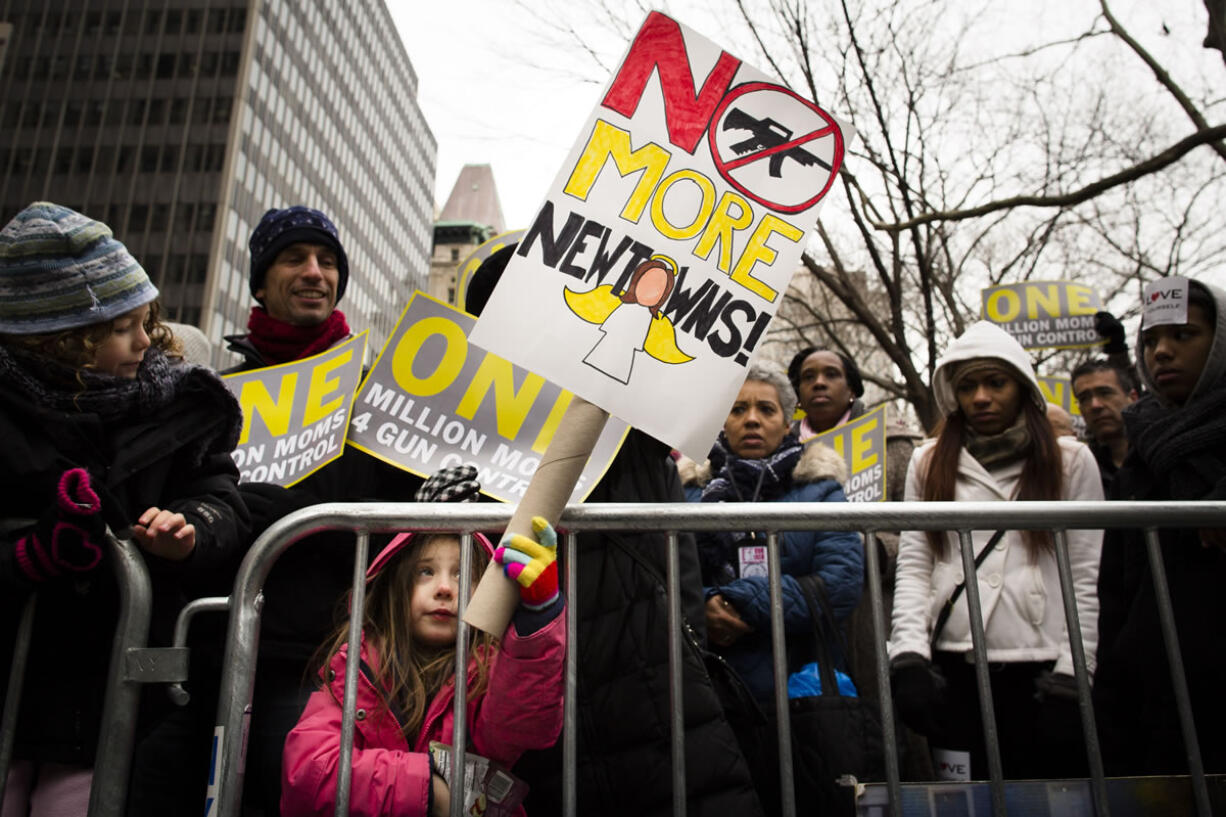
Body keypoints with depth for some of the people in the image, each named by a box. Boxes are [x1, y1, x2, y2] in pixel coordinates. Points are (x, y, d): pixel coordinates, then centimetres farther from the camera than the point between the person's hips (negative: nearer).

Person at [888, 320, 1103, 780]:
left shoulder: (1070, 461, 7)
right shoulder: (928, 463, 11)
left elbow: (1085, 576, 3)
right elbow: (912, 566, 6)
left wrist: (1070, 676, -5)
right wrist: (909, 654, -6)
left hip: (1041, 668, -1)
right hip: (953, 670, 1)